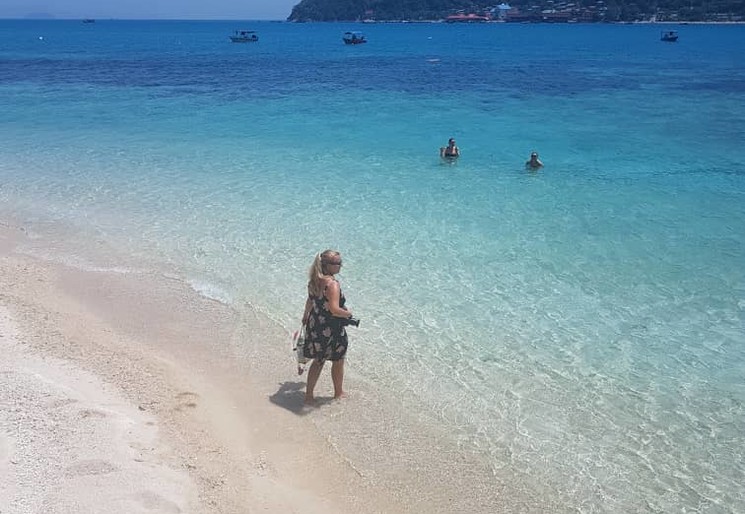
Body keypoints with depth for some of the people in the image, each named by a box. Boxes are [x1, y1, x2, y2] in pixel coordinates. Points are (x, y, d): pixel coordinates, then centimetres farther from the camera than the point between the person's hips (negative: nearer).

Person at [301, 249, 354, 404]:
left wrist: (305, 316, 33)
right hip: (331, 330, -7)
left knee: (318, 361, 22)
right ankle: (339, 393, 35)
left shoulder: (314, 281, 0)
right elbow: (334, 309, -33)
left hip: (314, 326, 7)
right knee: (338, 361, 17)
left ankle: (309, 395, 26)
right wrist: (348, 313, -13)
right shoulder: (332, 284, -26)